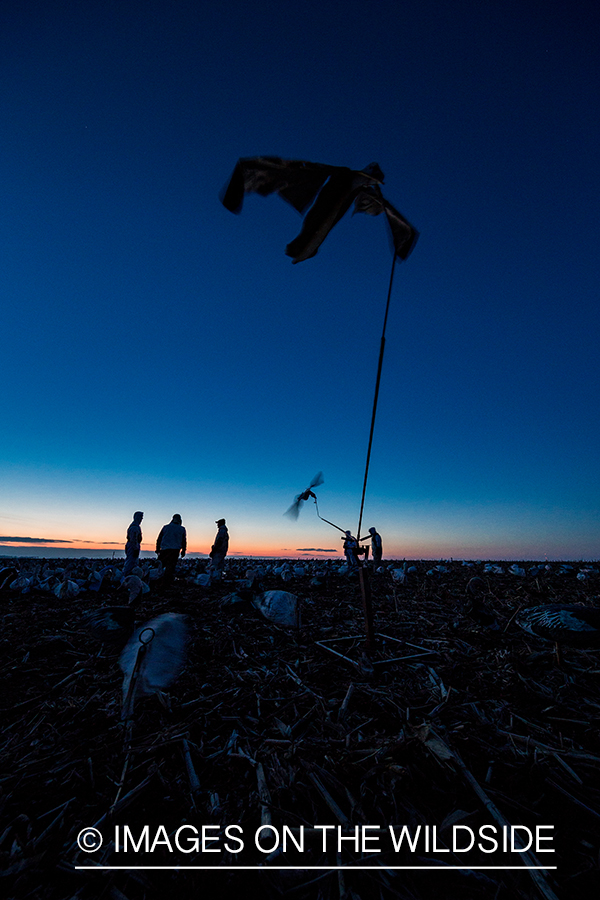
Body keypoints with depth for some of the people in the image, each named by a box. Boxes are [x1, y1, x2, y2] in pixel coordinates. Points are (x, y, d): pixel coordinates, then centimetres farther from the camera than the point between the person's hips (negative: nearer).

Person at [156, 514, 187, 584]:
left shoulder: (165, 527, 10)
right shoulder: (182, 529, 7)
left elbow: (159, 539, 11)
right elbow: (184, 541, 10)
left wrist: (158, 550, 16)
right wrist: (183, 551, 17)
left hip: (164, 549, 1)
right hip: (175, 550, -1)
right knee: (171, 567, 1)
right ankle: (167, 582, 0)